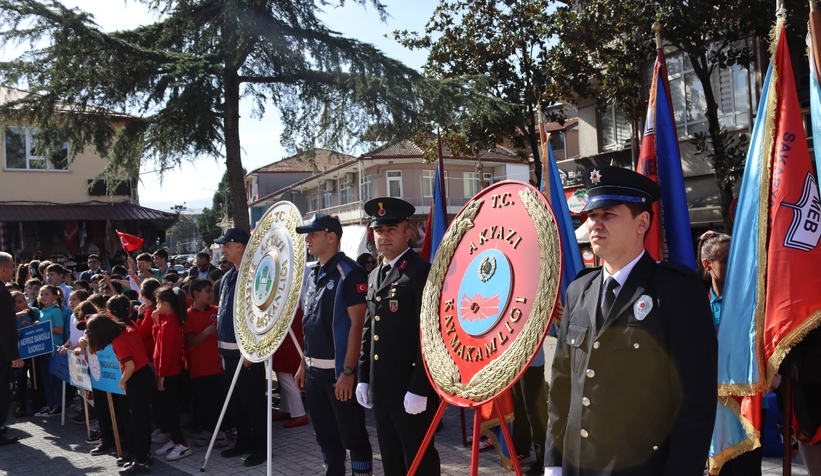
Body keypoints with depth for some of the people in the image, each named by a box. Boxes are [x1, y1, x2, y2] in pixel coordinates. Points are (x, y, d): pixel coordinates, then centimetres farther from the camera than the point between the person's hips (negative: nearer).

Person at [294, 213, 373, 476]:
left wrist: (348, 371, -20)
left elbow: (357, 324, -17)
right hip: (314, 371, 8)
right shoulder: (313, 275, 13)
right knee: (326, 435, 17)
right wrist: (303, 364, 15)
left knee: (353, 436, 2)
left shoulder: (349, 273, -12)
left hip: (338, 370, -8)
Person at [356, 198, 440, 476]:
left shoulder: (422, 272, -13)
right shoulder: (375, 276, 14)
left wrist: (419, 389, -20)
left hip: (411, 389, -8)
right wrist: (363, 378, 14)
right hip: (381, 389, 8)